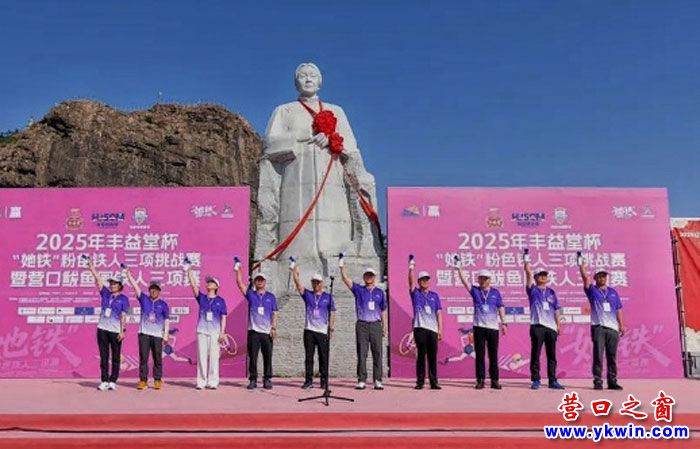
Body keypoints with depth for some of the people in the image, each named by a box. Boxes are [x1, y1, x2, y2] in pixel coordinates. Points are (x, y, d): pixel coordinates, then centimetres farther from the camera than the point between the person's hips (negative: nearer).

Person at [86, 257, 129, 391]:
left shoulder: (123, 298, 0)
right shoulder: (105, 293, 11)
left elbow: (123, 316, -6)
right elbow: (98, 280, 4)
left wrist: (122, 331, -13)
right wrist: (92, 267, -6)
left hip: (116, 331, -4)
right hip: (102, 329, 4)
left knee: (116, 357, 2)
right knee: (103, 356, 5)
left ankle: (113, 381, 7)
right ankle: (104, 381, 10)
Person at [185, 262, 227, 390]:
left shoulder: (221, 301, 7)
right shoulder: (201, 297, 12)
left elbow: (223, 317, 3)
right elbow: (194, 285, 2)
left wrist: (222, 332, -5)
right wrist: (189, 271, -4)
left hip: (215, 332, -2)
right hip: (202, 331, 2)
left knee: (214, 357, -3)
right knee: (201, 357, 0)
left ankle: (212, 382, 2)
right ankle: (201, 382, 5)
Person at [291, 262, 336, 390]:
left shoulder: (328, 297, 6)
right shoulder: (307, 294, 9)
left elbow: (332, 313, 5)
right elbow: (298, 283, -1)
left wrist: (331, 328, -3)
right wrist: (294, 269, -9)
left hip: (323, 331, -1)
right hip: (309, 330, 1)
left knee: (323, 358, 2)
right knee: (308, 357, 2)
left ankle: (324, 381, 9)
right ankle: (308, 380, 7)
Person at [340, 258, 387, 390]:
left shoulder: (379, 292, 12)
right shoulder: (358, 289, 8)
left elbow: (383, 310, 13)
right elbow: (346, 279, -3)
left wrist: (384, 326, 7)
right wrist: (342, 266, -16)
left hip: (376, 325, 1)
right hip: (362, 325, -1)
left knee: (377, 353, -2)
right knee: (361, 354, 0)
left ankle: (378, 381, 2)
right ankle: (361, 381, 4)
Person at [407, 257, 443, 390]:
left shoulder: (434, 295, 16)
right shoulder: (415, 293, 10)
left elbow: (439, 313, 11)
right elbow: (411, 280, -6)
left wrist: (440, 329, 3)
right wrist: (411, 266, -11)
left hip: (433, 329, 2)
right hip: (420, 328, -2)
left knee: (433, 356, 1)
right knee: (421, 355, -2)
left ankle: (433, 382, 6)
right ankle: (420, 381, 3)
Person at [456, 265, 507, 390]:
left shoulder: (495, 292, 8)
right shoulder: (475, 290, 7)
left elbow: (500, 308, 6)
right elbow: (464, 281, -5)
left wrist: (504, 323, -2)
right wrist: (459, 268, -16)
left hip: (493, 327, 0)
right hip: (479, 327, 0)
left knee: (493, 355, 3)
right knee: (480, 355, 1)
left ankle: (494, 380, 8)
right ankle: (480, 380, 6)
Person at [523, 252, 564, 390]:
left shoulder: (551, 292, 16)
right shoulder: (533, 290, 6)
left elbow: (556, 309, 15)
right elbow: (528, 273, -5)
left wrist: (558, 324, 9)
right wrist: (526, 260, -8)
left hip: (551, 327, 4)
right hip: (537, 326, -4)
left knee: (552, 355, 6)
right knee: (535, 354, -3)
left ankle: (552, 380, 11)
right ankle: (535, 380, 3)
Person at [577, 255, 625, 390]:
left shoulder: (613, 292, 15)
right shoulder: (592, 290, 6)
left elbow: (618, 309, 14)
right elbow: (585, 277, -9)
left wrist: (621, 325, 8)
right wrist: (581, 264, -15)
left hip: (613, 328, 3)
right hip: (598, 327, -3)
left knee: (612, 356, 5)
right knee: (598, 355, -5)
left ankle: (612, 381, 10)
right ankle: (597, 381, -1)